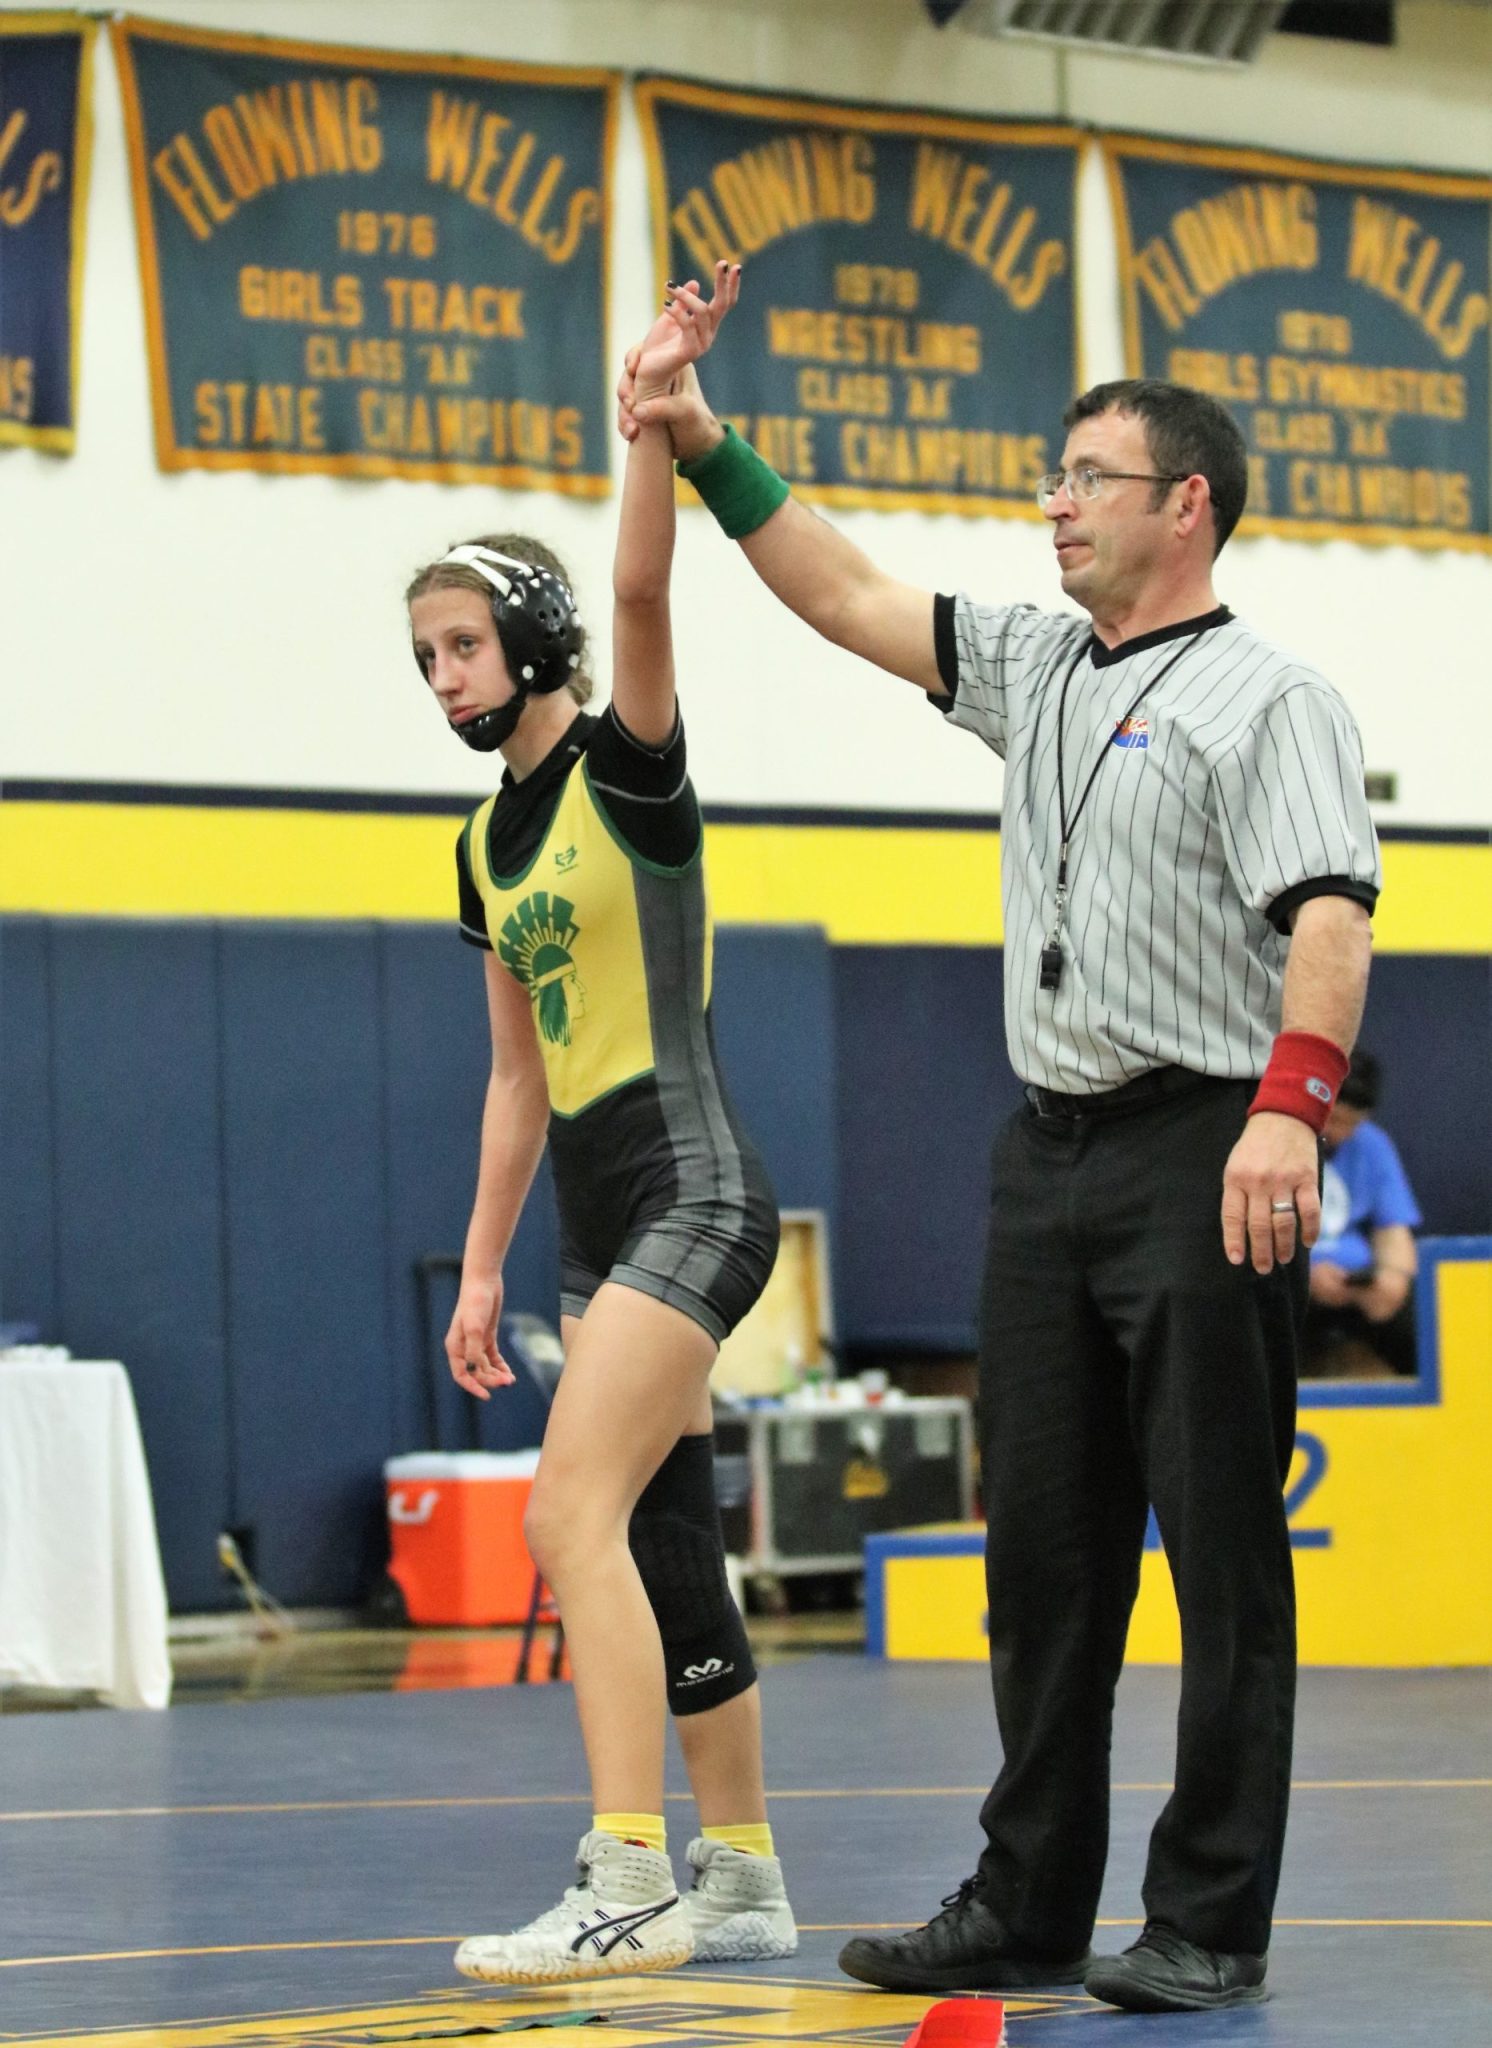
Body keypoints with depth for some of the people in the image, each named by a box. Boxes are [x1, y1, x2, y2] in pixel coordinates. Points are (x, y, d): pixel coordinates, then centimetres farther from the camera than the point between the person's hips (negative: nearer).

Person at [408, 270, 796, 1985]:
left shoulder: (626, 767, -6)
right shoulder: (488, 844, 16)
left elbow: (638, 590, -25)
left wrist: (656, 413, -37)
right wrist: (481, 1271, 18)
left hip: (688, 1191, -9)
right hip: (598, 1219, 9)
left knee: (575, 1521, -20)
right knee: (664, 1554, 9)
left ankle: (628, 1886, -24)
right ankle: (742, 1885, 17)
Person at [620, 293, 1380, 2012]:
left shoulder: (1267, 697, -6)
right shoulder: (1035, 669, 18)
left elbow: (1328, 912, -18)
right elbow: (847, 599, 22)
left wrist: (1289, 1109, -31)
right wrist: (708, 454, 13)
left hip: (1201, 1158, -8)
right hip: (1049, 1150, 8)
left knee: (1222, 1550, -4)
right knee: (1044, 1547, 10)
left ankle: (1211, 1923, -1)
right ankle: (1030, 1905, 17)